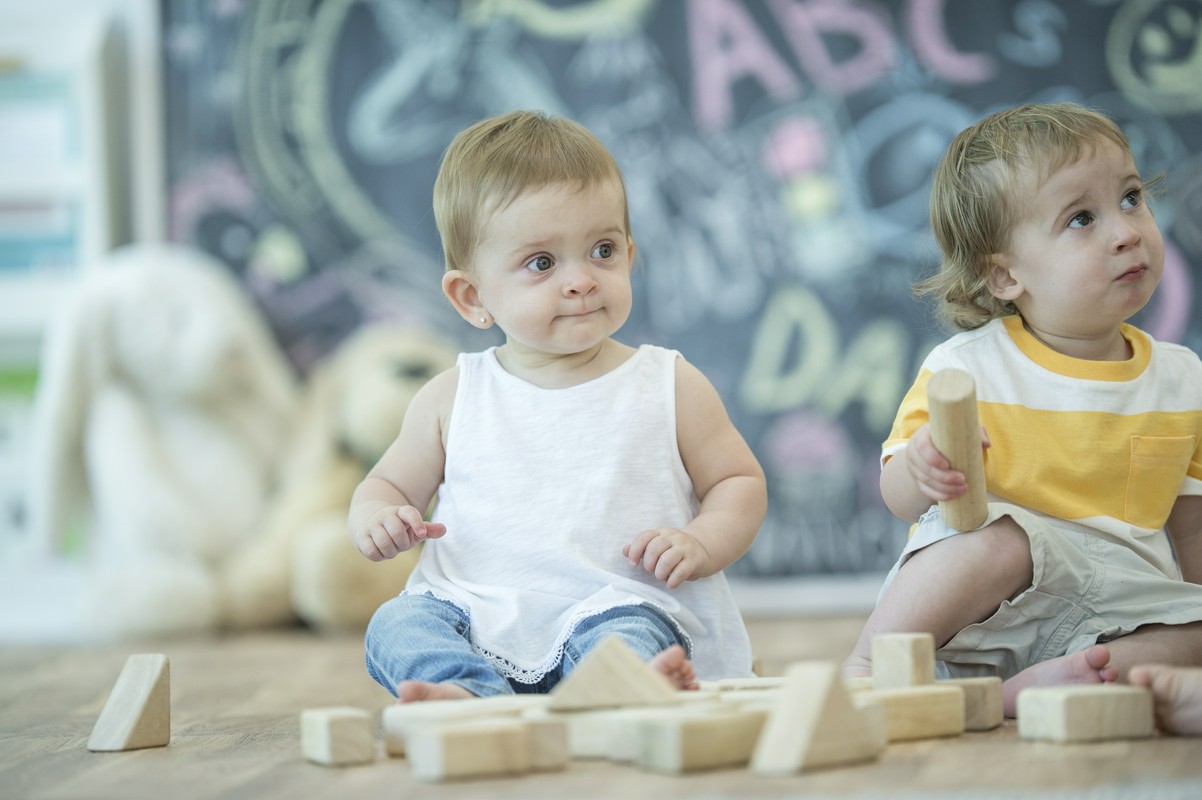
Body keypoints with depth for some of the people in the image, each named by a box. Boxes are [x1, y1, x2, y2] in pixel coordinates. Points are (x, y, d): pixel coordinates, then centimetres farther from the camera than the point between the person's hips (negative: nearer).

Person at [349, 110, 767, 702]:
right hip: (474, 617, 2)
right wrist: (374, 519, -4)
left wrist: (701, 544, -7)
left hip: (618, 608, -2)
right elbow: (387, 485, 21)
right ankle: (467, 693, -52)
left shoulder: (670, 386, 8)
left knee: (621, 636, -34)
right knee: (395, 625, -25)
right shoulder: (453, 398, 11)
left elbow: (741, 483, 14)